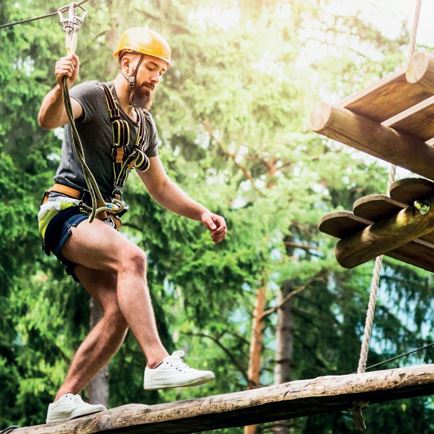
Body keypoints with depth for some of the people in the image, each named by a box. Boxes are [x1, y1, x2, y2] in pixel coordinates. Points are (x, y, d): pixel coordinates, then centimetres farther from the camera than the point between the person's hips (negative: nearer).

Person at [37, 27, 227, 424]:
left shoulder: (145, 125, 18)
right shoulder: (93, 96, -4)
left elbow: (160, 186, 26)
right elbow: (48, 120, -25)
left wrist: (202, 214, 13)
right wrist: (61, 88, -46)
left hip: (100, 223, 8)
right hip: (66, 211, -8)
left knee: (119, 313, -10)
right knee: (131, 256, -33)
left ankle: (65, 399, -2)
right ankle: (159, 363, -40)